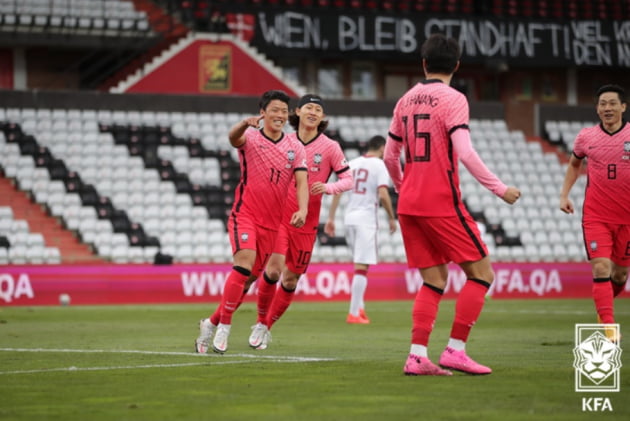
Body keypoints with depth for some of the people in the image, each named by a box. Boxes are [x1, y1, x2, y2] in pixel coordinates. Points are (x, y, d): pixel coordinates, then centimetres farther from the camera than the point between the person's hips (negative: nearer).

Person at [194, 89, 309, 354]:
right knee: (245, 261, -26)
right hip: (245, 214, -5)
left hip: (272, 222, 5)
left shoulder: (295, 147, 8)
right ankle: (224, 326, -19)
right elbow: (233, 137, -26)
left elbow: (301, 182, 1)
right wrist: (246, 124, -50)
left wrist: (302, 209, -19)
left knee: (250, 278, 7)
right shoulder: (251, 137, -3)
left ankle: (212, 323, 24)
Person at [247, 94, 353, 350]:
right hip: (279, 214, 0)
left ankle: (267, 327, 22)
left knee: (291, 279, 3)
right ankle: (261, 322, 2)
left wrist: (327, 187, -19)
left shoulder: (330, 147, -1)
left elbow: (348, 180, -1)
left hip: (306, 222, 0)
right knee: (274, 268, -18)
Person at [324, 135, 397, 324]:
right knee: (361, 266, -5)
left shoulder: (353, 163, 12)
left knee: (360, 264, 19)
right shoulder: (379, 165, -5)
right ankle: (354, 313, -7)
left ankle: (360, 308, 16)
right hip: (366, 219, -6)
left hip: (349, 218, 6)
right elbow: (383, 195, -15)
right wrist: (392, 218, -3)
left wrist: (331, 218, 9)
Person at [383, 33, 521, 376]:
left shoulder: (406, 101, 12)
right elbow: (465, 154, -19)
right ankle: (455, 351, -6)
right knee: (481, 272, 1)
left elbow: (389, 157, 17)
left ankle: (417, 356, -2)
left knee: (434, 280, 10)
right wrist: (500, 189, -15)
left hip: (409, 204, 7)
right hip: (441, 203, -7)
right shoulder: (452, 99, -8)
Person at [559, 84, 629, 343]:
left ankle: (603, 308, 40)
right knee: (601, 269, -15)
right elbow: (574, 164, 21)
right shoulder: (586, 137, 2)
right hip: (595, 216, -1)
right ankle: (609, 330, -16)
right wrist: (564, 194, 11)